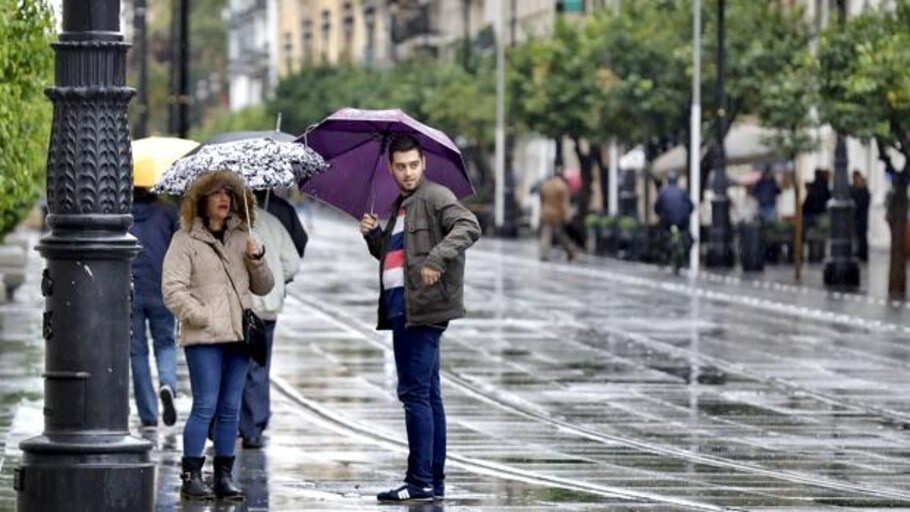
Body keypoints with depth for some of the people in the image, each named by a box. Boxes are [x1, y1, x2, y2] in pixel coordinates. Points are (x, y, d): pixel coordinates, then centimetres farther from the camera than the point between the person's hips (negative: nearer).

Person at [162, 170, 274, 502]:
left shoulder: (241, 238, 15)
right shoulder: (186, 239, 0)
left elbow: (264, 287, 17)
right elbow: (173, 289, -6)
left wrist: (257, 259, -1)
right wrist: (201, 317, -13)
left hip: (238, 336, 5)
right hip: (204, 338, -5)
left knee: (230, 409, 6)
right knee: (205, 406, -9)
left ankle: (224, 476, 10)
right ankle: (191, 477, -5)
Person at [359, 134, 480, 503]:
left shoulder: (435, 197, -6)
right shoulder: (400, 206, 22)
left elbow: (468, 227, -21)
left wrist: (437, 259, -30)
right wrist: (373, 235, 12)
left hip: (423, 306, -10)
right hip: (403, 306, 10)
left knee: (415, 392, -12)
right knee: (427, 395, 11)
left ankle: (421, 482, -12)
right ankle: (434, 480, 15)